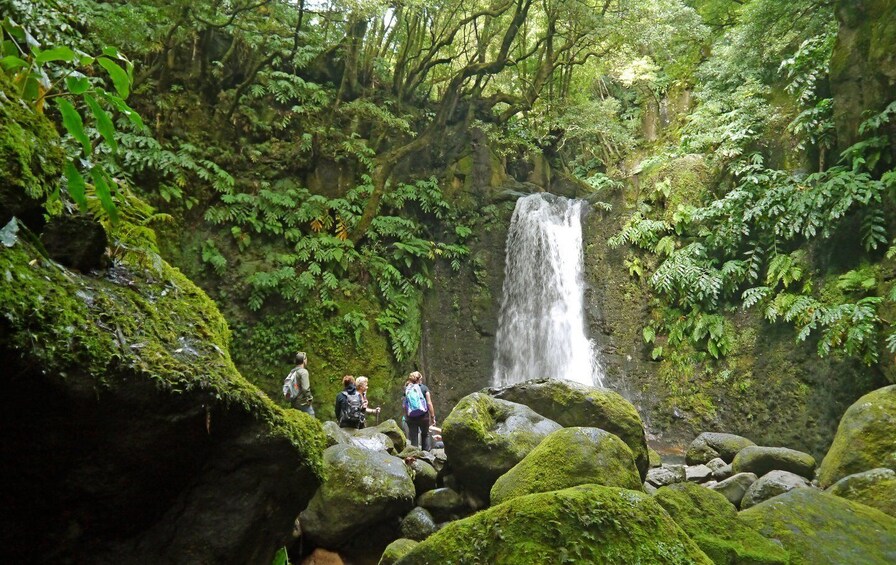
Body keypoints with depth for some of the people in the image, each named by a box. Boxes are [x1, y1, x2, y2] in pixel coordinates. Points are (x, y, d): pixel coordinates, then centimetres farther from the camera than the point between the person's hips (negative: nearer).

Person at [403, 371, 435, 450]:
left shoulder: (407, 389, 5)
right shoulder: (424, 388, -1)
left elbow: (405, 405, 4)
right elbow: (429, 404, -5)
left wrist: (406, 417, 12)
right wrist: (433, 417, 0)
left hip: (411, 417, 1)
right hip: (423, 416, -1)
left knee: (413, 438, 7)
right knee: (425, 435, 18)